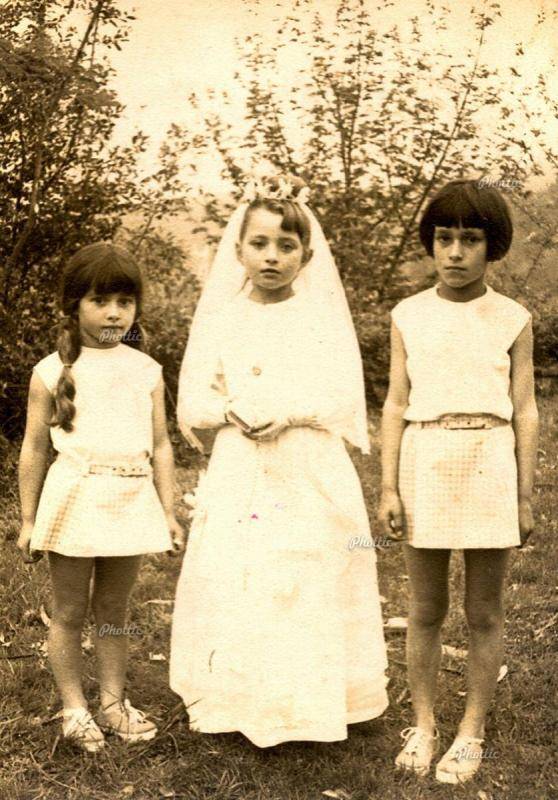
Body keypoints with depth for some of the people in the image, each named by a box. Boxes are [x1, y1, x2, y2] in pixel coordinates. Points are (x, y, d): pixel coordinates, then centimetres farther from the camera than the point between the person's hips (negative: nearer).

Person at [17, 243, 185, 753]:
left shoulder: (145, 370, 5)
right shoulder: (52, 372, -3)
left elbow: (160, 446, 8)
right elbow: (34, 449, 1)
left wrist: (169, 513, 7)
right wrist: (28, 520, 2)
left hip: (131, 502, 2)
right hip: (74, 500, -2)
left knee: (113, 611, 14)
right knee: (69, 612, 8)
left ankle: (113, 701, 27)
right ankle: (74, 709, 22)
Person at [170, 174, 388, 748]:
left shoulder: (324, 316, 3)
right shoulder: (222, 319, 7)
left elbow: (344, 397, -5)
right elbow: (191, 402, 3)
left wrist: (286, 412, -18)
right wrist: (234, 410, -15)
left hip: (311, 477, -1)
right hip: (238, 477, 2)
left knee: (310, 584, -1)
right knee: (234, 583, 0)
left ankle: (309, 705, 12)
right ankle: (242, 704, 13)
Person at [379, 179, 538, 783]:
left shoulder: (512, 320, 3)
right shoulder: (409, 316, 6)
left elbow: (525, 411, 4)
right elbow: (396, 404, 6)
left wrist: (525, 498, 2)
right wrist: (388, 487, 1)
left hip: (489, 467, -1)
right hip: (425, 464, 1)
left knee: (484, 613, 7)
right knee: (425, 610, 10)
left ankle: (471, 733, 22)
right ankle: (422, 726, 25)